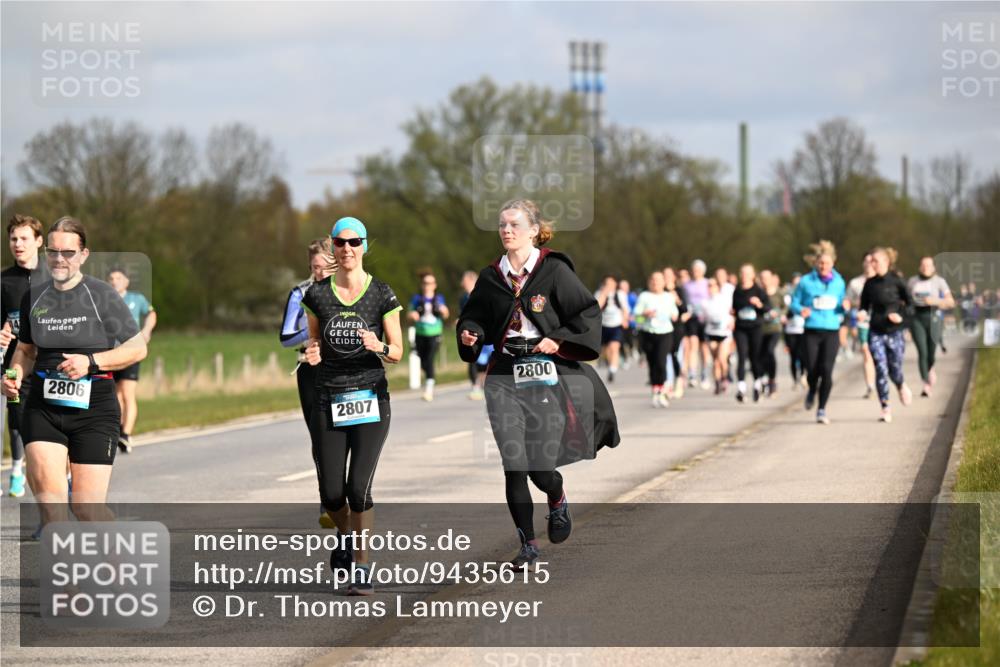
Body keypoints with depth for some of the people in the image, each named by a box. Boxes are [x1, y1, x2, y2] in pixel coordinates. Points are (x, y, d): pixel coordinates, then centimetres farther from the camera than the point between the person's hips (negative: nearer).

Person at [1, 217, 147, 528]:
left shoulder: (102, 295, -2)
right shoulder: (33, 297, 10)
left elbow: (138, 348, 0)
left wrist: (91, 362, -13)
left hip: (93, 407, -3)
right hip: (43, 406, 3)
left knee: (87, 508, -6)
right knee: (45, 484, -20)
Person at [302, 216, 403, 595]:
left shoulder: (382, 295, -2)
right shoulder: (316, 295, 4)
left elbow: (397, 352, 2)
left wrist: (379, 347, -19)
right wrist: (312, 354, -8)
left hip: (370, 399, -2)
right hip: (329, 401, 2)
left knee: (359, 488, -13)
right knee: (331, 494, 1)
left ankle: (361, 569, 0)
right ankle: (346, 535, 35)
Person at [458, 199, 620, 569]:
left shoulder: (554, 271, -3)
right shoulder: (491, 277, 7)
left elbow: (588, 312, -2)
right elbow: (474, 316, 18)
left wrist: (559, 339, -11)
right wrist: (469, 334, -3)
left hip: (547, 375, -3)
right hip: (504, 378, 3)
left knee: (540, 466, -5)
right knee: (513, 466, -4)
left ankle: (558, 500, 32)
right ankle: (528, 544, 7)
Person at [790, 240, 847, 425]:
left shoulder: (839, 282, 9)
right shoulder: (806, 282, 1)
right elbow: (794, 303, 6)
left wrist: (845, 306, -6)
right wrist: (801, 310, -15)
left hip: (832, 332, 1)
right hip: (812, 331, -1)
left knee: (826, 370, -10)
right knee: (812, 371, -5)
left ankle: (822, 409, 0)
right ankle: (812, 392, 32)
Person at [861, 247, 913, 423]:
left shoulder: (896, 281, -5)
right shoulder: (870, 284, 4)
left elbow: (910, 303, 2)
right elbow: (864, 305, 13)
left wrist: (900, 316, -14)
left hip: (894, 332, -2)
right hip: (876, 333, 2)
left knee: (895, 369, 4)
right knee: (881, 370, -7)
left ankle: (902, 387, 40)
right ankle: (885, 408, -2)